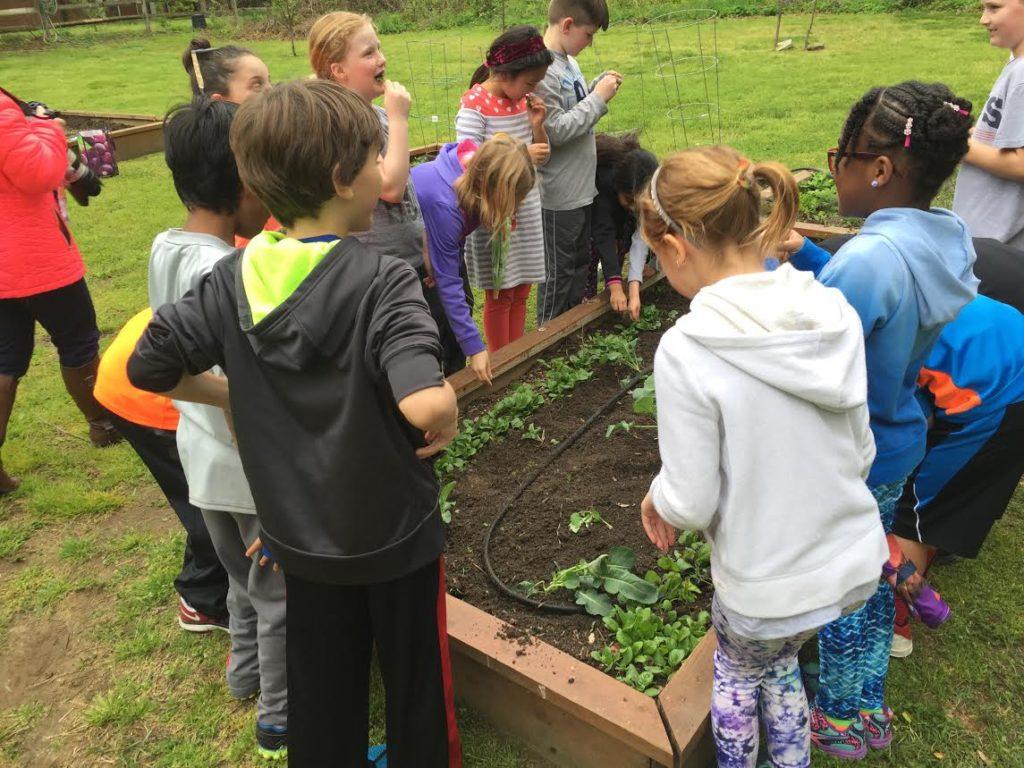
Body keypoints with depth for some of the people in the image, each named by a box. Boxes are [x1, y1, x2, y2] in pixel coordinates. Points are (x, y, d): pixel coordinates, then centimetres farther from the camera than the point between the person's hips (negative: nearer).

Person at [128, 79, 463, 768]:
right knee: (417, 683, 21)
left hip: (300, 532, 5)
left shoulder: (235, 278, -9)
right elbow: (426, 405, -40)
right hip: (395, 531, -4)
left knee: (321, 689, 26)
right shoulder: (383, 281, -25)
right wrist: (448, 421, -18)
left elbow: (147, 366, -2)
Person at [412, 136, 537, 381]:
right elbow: (448, 282, -36)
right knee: (438, 313, -8)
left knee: (464, 303, 6)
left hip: (441, 239, 7)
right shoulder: (444, 204, -44)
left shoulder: (480, 161, -24)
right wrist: (475, 347, -33)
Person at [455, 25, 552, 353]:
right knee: (499, 294, 5)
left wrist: (537, 125, -7)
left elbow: (542, 157, 12)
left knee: (521, 290, 12)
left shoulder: (522, 100, 5)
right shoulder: (474, 105, -14)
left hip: (526, 207, 6)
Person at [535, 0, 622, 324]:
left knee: (581, 262, 20)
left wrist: (600, 88, 1)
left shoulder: (568, 62, 9)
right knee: (558, 272, 4)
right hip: (559, 193, -9)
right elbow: (555, 130, -23)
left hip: (582, 186, 9)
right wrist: (598, 98, -17)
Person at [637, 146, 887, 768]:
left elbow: (689, 504, -19)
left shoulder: (687, 350, -27)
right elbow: (861, 453, 1)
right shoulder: (836, 313, -9)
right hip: (859, 562, 5)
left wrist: (658, 500, 2)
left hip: (769, 589, -5)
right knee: (778, 657, 32)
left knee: (737, 673, 28)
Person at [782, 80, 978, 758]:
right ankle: (871, 710, 45)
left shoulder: (872, 256, -31)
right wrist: (802, 252, 4)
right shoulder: (944, 239, -3)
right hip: (898, 443, 9)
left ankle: (838, 720, 36)